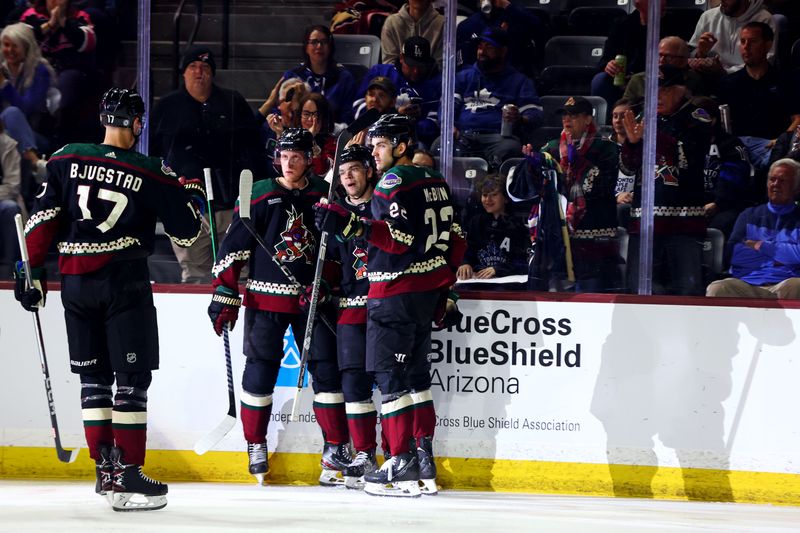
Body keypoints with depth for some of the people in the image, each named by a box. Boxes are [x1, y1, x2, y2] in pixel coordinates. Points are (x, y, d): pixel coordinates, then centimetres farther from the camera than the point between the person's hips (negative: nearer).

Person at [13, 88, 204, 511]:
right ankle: (127, 477, -6)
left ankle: (105, 468, 16)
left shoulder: (65, 161, 2)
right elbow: (186, 231, 3)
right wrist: (193, 195, 21)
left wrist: (32, 270, 6)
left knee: (93, 377, 14)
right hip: (124, 280, -4)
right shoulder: (152, 174, -4)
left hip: (75, 282, 4)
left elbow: (43, 219, 0)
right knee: (132, 378, -1)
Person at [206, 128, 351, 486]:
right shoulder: (259, 195, -2)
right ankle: (255, 445, 13)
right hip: (266, 297, -2)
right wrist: (224, 293, -8)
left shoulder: (324, 195, 4)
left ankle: (336, 448, 4)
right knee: (260, 369, 0)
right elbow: (234, 246, -3)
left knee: (326, 368, -2)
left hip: (312, 296, 2)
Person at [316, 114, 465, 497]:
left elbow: (400, 239, -23)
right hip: (430, 287, 9)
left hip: (397, 291, -9)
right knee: (415, 373, 14)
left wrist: (352, 225, -27)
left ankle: (402, 468, -8)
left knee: (391, 375, -6)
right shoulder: (434, 181, 14)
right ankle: (424, 461, 15)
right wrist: (445, 287, 22)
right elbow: (455, 239, 16)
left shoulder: (393, 182, -12)